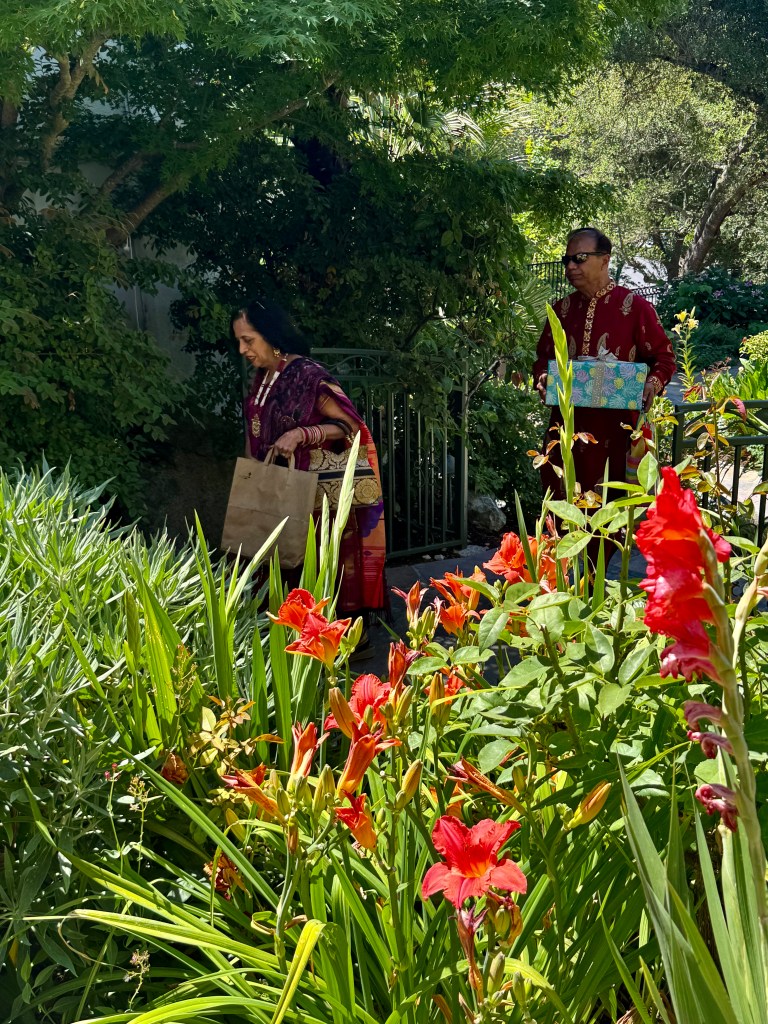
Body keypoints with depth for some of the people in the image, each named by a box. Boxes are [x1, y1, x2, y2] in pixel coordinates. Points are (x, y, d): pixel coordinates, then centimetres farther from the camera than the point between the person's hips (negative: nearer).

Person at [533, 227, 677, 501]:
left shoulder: (635, 306, -3)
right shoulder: (562, 309, 12)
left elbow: (664, 356, 2)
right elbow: (543, 356, 20)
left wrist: (654, 382, -18)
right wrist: (542, 378, -1)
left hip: (616, 428, -4)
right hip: (567, 427, 4)